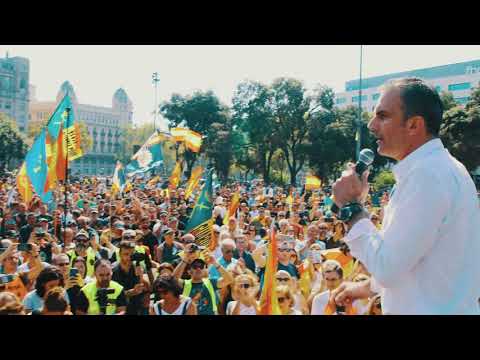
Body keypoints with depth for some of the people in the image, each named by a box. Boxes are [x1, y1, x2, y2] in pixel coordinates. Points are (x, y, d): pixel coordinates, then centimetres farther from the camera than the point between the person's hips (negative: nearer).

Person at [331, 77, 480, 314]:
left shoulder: (428, 174, -25)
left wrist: (352, 207, -16)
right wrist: (368, 286, 16)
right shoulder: (435, 166, 8)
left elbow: (387, 267, -25)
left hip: (432, 308, -9)